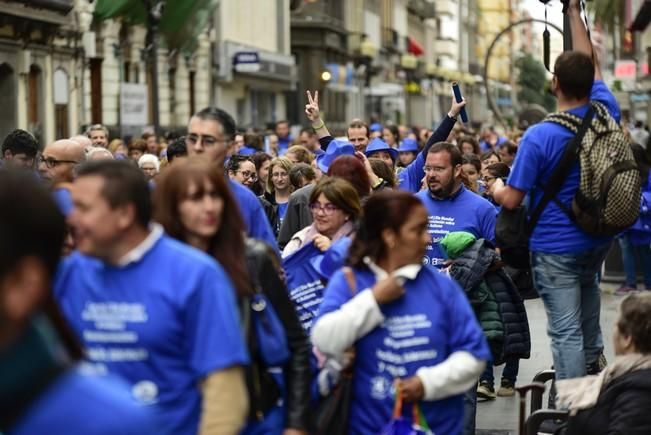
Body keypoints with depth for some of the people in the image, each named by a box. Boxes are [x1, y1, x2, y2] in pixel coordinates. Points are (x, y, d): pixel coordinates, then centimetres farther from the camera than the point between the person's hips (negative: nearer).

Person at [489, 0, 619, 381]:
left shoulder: (539, 137, -21)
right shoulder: (607, 113, -6)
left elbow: (512, 200, -16)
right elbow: (592, 65, 13)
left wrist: (496, 188, 8)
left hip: (556, 247, -6)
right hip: (599, 240, 6)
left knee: (566, 332, -2)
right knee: (588, 317, 30)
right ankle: (592, 367, 43)